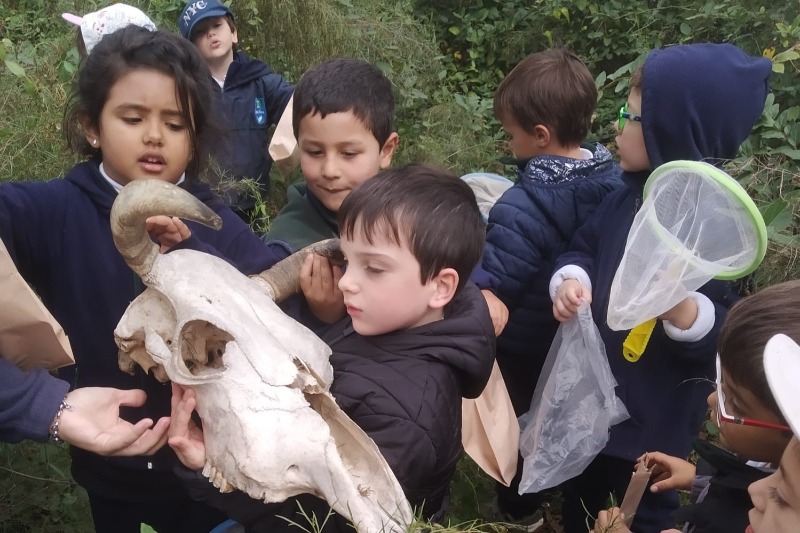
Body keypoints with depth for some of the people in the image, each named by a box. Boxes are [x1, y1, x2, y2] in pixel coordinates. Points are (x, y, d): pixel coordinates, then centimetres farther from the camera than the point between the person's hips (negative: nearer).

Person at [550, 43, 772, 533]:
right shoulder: (631, 197, 0)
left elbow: (725, 334, -24)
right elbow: (584, 249, 10)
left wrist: (683, 309, -43)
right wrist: (571, 281, -11)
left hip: (655, 415, -8)